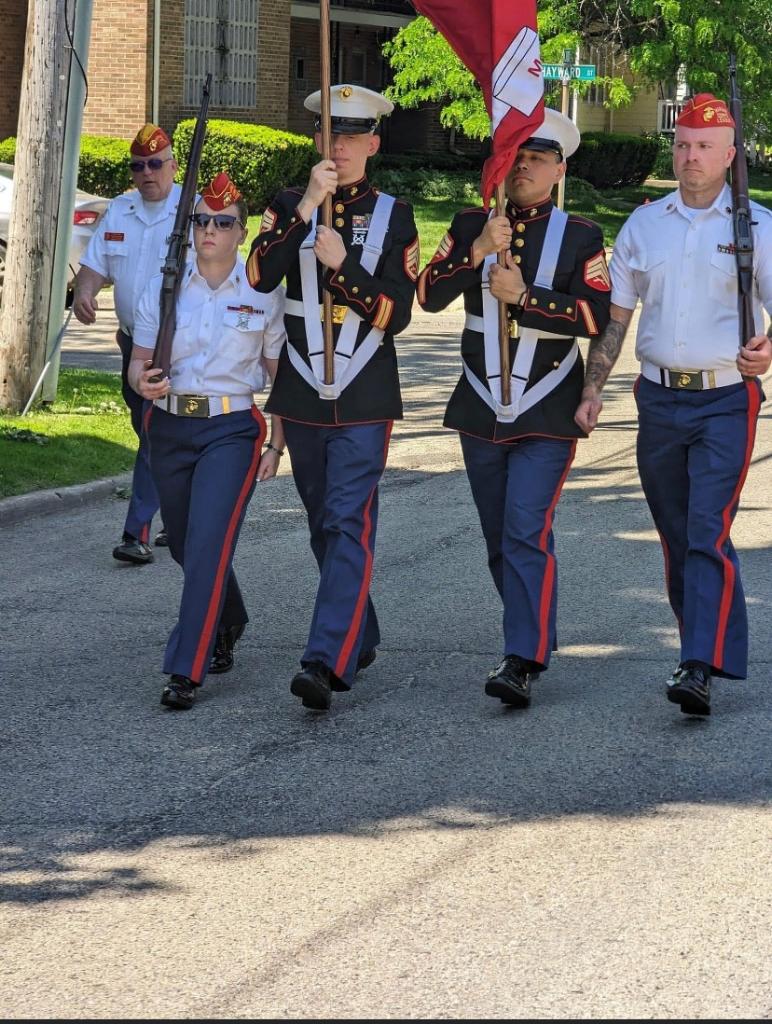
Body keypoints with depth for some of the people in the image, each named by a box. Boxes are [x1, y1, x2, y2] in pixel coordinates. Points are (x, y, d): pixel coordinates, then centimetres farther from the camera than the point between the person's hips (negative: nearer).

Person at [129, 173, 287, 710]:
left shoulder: (263, 293, -3)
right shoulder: (164, 286, 4)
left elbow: (280, 374, 2)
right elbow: (139, 361, 8)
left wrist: (277, 445, -2)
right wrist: (143, 380, -16)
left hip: (233, 428, -4)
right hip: (170, 427, 4)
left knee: (207, 544, -16)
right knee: (185, 544, 16)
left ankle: (186, 671, -15)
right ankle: (228, 625, 45)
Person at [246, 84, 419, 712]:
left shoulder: (393, 215, 2)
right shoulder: (290, 206, 5)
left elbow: (398, 314, -4)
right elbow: (258, 279, -13)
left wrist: (343, 264, -18)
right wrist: (307, 207, -21)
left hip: (365, 399, -3)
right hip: (302, 394, 3)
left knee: (349, 524, -14)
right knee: (324, 526, 13)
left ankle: (327, 661, -22)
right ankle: (360, 637, 30)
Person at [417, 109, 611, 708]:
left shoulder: (582, 237, 0)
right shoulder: (471, 227, 7)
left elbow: (596, 316, -11)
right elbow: (430, 295, -5)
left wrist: (523, 295, -19)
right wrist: (477, 253, -19)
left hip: (547, 413, -4)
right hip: (481, 411, 4)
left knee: (528, 534, -15)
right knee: (499, 540, 11)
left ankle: (523, 663, -19)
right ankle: (536, 636, 28)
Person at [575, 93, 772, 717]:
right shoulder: (643, 225, 10)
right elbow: (616, 315, 13)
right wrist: (593, 390, 5)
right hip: (659, 397, 4)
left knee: (709, 531, -15)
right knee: (675, 535, 11)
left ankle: (701, 668, -21)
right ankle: (700, 640, 26)